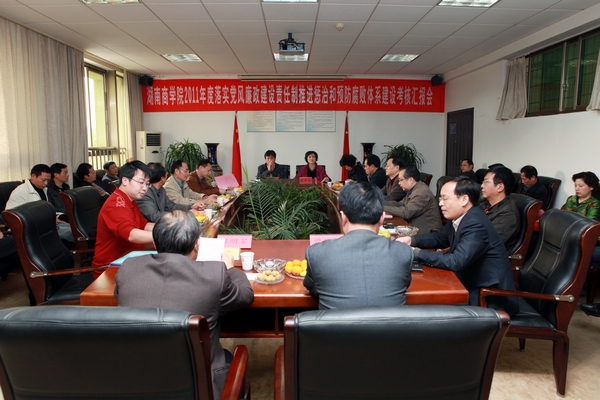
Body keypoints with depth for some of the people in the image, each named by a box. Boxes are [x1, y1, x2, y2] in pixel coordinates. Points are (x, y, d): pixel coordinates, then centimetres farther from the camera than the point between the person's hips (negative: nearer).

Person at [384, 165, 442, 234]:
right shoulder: (412, 190, 9)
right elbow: (399, 204, 11)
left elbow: (406, 212, -26)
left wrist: (383, 208, -21)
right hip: (415, 228, 9)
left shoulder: (422, 193, -21)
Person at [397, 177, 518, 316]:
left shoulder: (476, 225, -25)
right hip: (474, 287, 8)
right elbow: (439, 238, 15)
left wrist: (417, 253, -24)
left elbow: (456, 262, -31)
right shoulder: (460, 218, 1)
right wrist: (411, 240, -2)